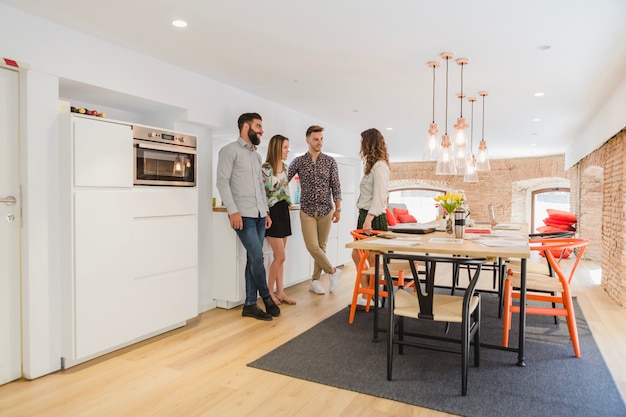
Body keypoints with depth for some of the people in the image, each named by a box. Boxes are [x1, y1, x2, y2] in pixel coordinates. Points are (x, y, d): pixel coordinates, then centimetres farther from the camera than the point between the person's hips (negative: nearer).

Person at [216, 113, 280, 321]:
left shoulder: (257, 155, 20)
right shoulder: (230, 150, -2)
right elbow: (222, 181, -11)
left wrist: (266, 212, 15)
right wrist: (233, 211, -19)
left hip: (259, 215, 7)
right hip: (243, 215, -7)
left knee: (253, 259, 7)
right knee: (257, 257, -9)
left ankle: (250, 305, 14)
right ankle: (266, 297, 11)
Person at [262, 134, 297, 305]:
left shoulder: (284, 167, 11)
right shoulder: (265, 168, -13)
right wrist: (265, 214, -15)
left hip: (283, 211, 8)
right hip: (272, 212, -8)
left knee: (279, 256, 10)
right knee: (280, 256, -7)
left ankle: (280, 292, 17)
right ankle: (269, 292, 9)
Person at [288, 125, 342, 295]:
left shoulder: (330, 161, 3)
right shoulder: (298, 161, 2)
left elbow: (335, 186, 1)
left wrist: (338, 209, -4)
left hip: (326, 210, 1)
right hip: (307, 210, 0)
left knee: (321, 246, 6)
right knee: (312, 246, -9)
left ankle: (315, 281, 18)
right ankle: (332, 271, 12)